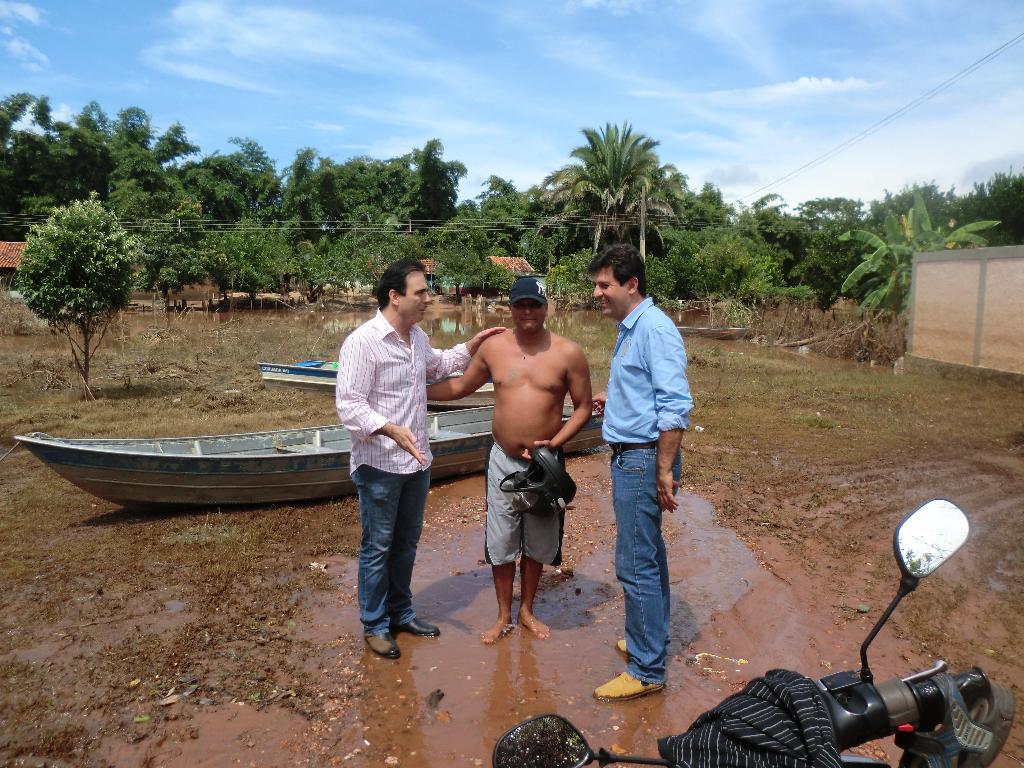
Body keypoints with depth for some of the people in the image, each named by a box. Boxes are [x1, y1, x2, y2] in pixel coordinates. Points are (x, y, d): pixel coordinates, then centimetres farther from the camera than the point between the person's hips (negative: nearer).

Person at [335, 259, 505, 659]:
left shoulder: (418, 337, 7)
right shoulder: (362, 341, -19)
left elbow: (437, 365, 29)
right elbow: (348, 405, -22)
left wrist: (470, 347, 17)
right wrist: (391, 429, -35)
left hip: (416, 461, 8)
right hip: (379, 465, -8)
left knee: (407, 543, 19)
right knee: (378, 547, 7)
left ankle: (401, 612, 37)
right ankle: (375, 625, 25)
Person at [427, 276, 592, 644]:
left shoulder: (568, 352, -8)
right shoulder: (493, 347, -1)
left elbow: (583, 407, -3)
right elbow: (461, 385, 13)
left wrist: (554, 442, -15)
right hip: (503, 461, 1)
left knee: (537, 543, 15)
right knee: (500, 544, 9)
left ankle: (527, 610, 37)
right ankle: (503, 616, 30)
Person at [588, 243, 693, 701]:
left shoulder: (654, 328, -17)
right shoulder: (630, 328, 14)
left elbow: (675, 405, -23)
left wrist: (664, 471, -24)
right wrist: (611, 401, 13)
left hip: (643, 458, -11)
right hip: (631, 457, 11)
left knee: (636, 564, -4)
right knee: (648, 555, 21)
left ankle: (646, 670, 9)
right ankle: (651, 638, 37)